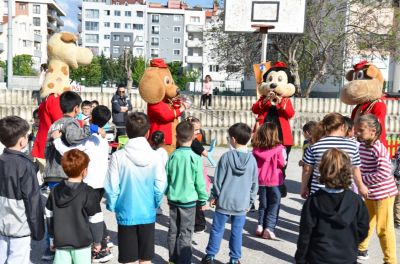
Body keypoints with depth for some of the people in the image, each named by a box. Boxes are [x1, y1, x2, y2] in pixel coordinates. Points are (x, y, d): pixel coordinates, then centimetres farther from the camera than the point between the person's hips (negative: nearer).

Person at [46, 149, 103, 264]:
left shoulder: (55, 191, 2)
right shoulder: (88, 193, -13)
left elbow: (49, 217, 9)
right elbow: (95, 220, -9)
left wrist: (52, 239, 19)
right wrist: (97, 241, 4)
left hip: (60, 242, 4)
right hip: (82, 242, -4)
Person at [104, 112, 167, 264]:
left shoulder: (118, 156, -12)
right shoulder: (155, 157, -9)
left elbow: (111, 187, -8)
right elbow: (160, 186, -3)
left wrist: (112, 206, 10)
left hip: (126, 215, -1)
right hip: (148, 214, 1)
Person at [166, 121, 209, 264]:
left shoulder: (172, 156, -4)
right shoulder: (195, 158, -15)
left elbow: (166, 178, 5)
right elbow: (200, 182, -9)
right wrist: (203, 200, 4)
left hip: (173, 200, 4)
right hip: (189, 201, -4)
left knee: (173, 232, 16)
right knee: (186, 235, 5)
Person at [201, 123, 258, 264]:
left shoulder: (226, 156, -10)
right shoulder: (252, 159, -1)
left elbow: (218, 179, -5)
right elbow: (254, 184, 5)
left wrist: (214, 196, 7)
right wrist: (250, 202, 16)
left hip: (224, 201, -2)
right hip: (242, 203, 2)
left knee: (217, 230, 10)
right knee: (237, 232, 10)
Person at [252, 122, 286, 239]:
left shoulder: (256, 148, -3)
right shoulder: (279, 148, -13)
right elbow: (281, 163, -10)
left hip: (260, 180, 4)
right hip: (274, 180, -3)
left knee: (263, 204, 17)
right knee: (274, 205, 7)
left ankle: (260, 226, 14)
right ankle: (269, 228, 2)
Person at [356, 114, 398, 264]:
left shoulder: (378, 148, -22)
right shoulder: (361, 146, 1)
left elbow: (384, 172, -30)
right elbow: (359, 167, 14)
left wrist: (363, 179, -24)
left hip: (383, 192, -8)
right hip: (370, 193, 8)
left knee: (383, 228, 0)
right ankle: (361, 250, 38)